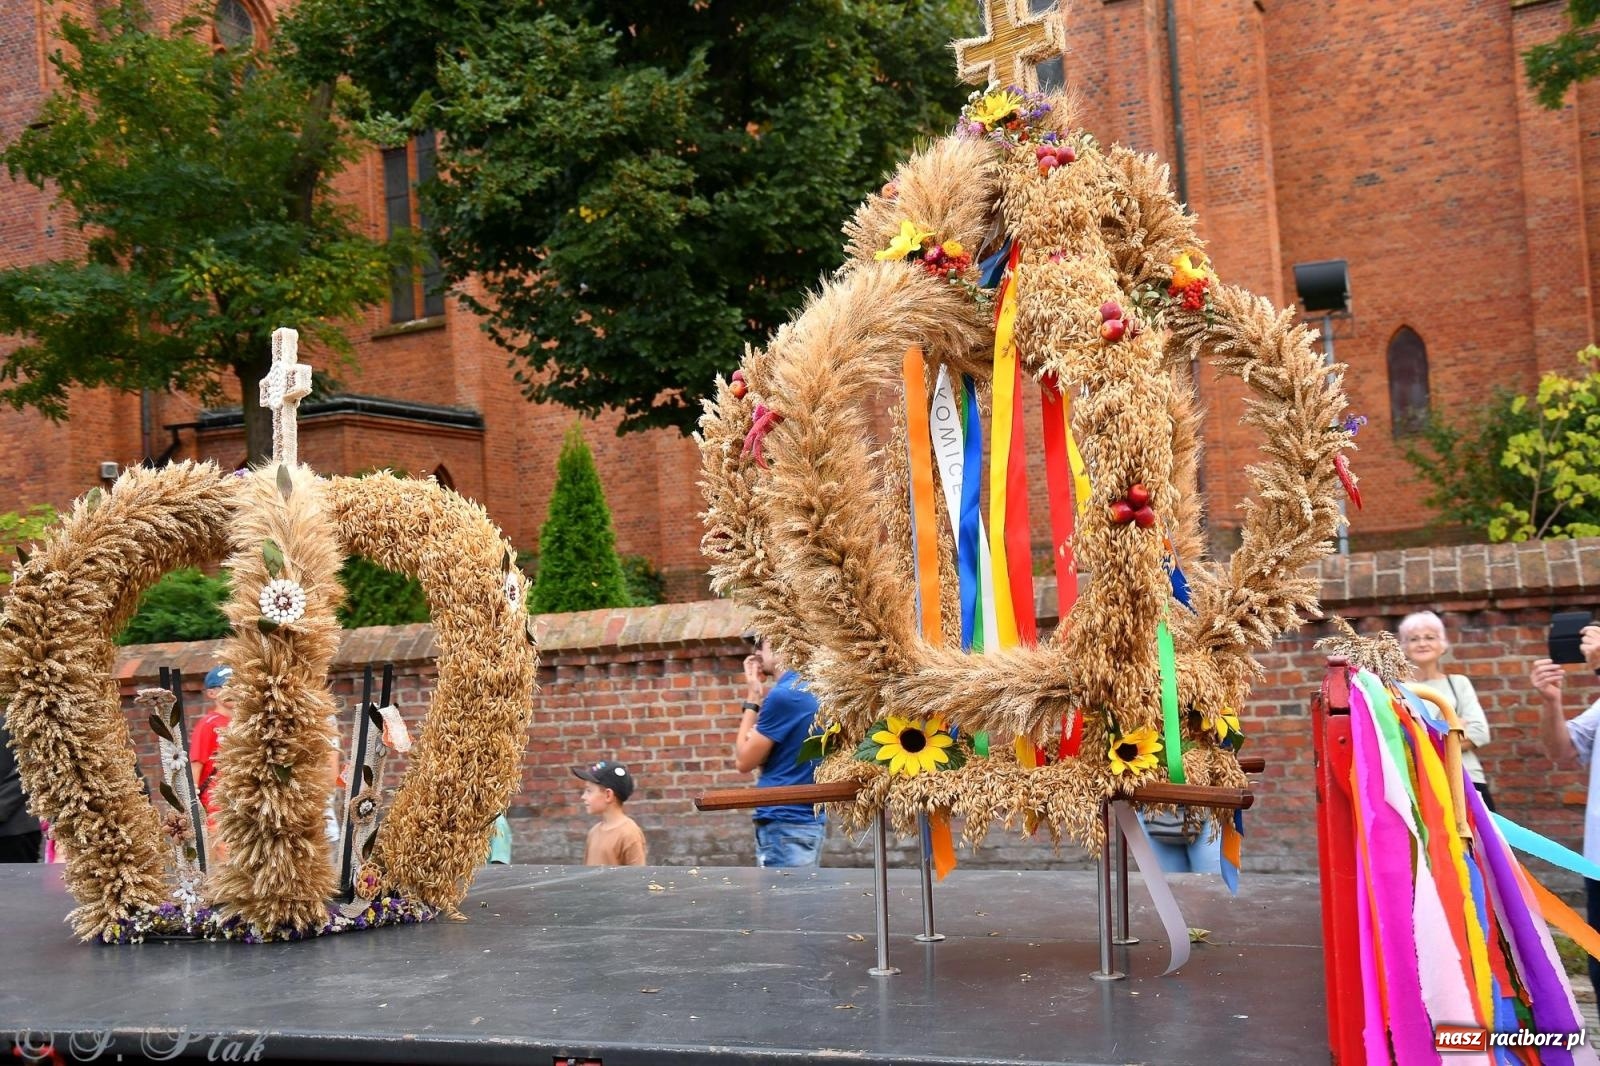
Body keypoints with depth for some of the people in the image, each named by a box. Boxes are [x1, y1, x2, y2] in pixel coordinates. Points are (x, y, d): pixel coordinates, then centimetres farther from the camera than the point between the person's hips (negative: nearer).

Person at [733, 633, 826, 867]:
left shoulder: (784, 694, -16)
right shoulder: (811, 690, 12)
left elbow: (744, 761, -7)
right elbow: (764, 754, 15)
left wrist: (752, 700, -2)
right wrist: (759, 700, 10)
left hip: (785, 823, -9)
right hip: (809, 818, 9)